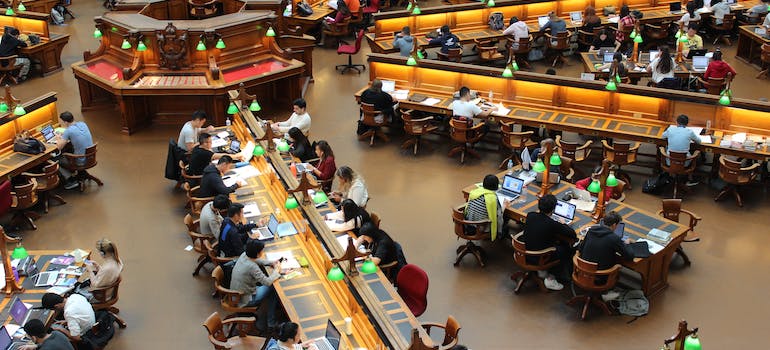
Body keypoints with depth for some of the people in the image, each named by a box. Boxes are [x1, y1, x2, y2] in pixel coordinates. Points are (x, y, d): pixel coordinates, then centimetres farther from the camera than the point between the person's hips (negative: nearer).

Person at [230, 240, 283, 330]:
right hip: (244, 301, -8)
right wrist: (276, 270, -10)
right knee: (272, 288, 6)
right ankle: (271, 324, 16)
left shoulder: (244, 255, -9)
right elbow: (268, 282, -26)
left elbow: (257, 260, 12)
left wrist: (272, 262, -1)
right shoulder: (252, 267, -32)